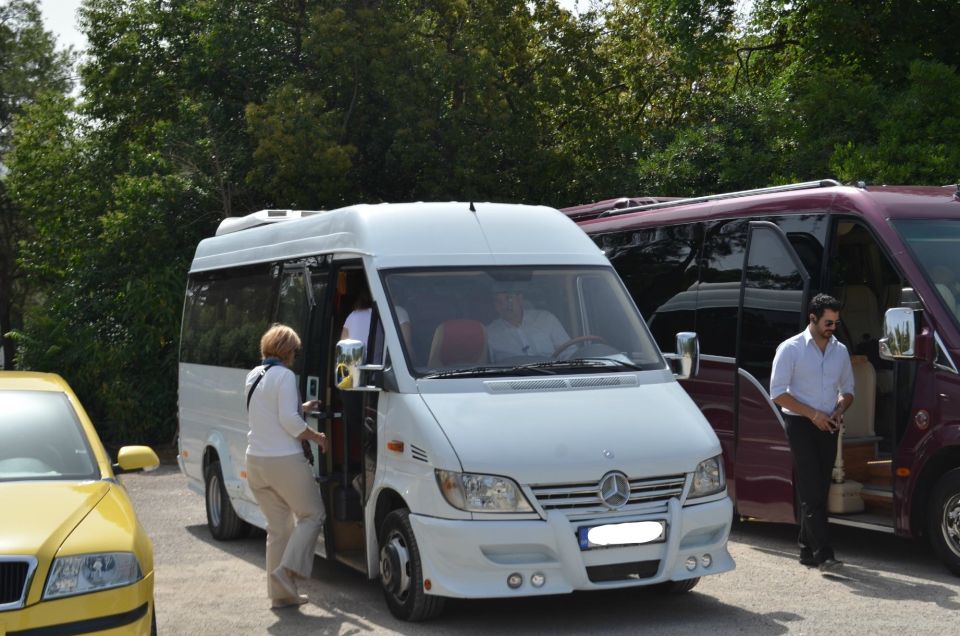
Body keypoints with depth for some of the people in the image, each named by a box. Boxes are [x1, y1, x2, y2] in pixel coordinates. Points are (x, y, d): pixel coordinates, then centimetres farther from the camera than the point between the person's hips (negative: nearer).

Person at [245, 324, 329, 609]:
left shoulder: (253, 376, 14)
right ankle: (288, 569, -8)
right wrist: (316, 437, -5)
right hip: (284, 460, -8)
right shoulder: (284, 375, -12)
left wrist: (302, 408, 28)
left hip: (255, 461, 8)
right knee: (312, 515, 7)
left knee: (278, 526, 13)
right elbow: (289, 421, -19)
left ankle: (281, 591, 12)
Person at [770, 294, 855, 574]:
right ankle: (823, 553, -17)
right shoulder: (790, 349, -5)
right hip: (800, 424, -6)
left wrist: (839, 411, -1)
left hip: (827, 426, 6)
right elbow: (778, 392, -8)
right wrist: (813, 414, -14)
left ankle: (807, 550, 15)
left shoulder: (840, 350, 12)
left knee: (819, 490, 7)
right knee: (811, 491, -12)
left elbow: (847, 389, 21)